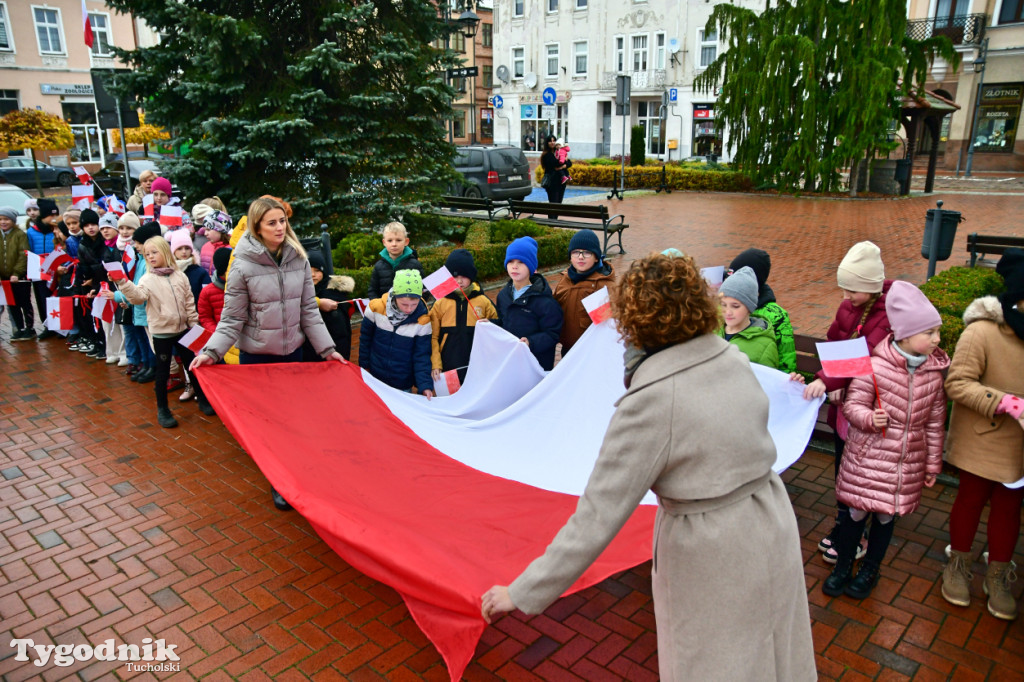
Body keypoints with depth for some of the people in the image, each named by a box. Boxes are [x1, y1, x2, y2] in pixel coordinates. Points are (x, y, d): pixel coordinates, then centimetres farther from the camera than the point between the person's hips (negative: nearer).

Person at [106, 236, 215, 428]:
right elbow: (137, 296, -25)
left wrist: (194, 323, 5)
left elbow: (189, 302, 7)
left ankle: (202, 400, 29)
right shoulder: (147, 279, -6)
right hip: (161, 332, -3)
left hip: (182, 329, 3)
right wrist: (122, 283, -41)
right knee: (163, 371, 4)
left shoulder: (180, 276, 3)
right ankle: (162, 410, 16)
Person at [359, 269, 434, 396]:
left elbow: (422, 356, -12)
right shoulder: (376, 308, -16)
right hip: (375, 379, 1)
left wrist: (425, 385, -21)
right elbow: (365, 339, 0)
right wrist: (364, 366, 6)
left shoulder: (422, 320, -18)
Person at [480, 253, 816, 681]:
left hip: (713, 556, -6)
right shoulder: (734, 359, -6)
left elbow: (596, 519, -27)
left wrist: (522, 594, -19)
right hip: (775, 530, 6)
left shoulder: (651, 402, -27)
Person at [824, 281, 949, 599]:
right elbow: (852, 405, -10)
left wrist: (932, 464, 11)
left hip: (909, 461, 3)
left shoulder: (935, 372, -1)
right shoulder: (876, 365, -16)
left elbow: (935, 423, 6)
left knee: (886, 515, 15)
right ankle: (843, 566, 29)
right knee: (858, 511, 8)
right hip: (869, 456, -3)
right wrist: (870, 418, -32)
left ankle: (870, 570, 36)